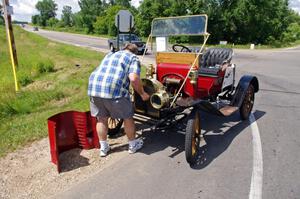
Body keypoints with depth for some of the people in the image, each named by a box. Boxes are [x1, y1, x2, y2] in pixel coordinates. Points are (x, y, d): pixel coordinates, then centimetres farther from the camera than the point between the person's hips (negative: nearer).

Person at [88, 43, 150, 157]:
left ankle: (103, 148, 32)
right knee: (127, 117, 15)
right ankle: (133, 145, 31)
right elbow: (133, 78, -7)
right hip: (114, 90, -5)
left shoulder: (110, 55, 30)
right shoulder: (133, 58, 11)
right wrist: (142, 94, 5)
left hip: (93, 87, 6)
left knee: (101, 118, 21)